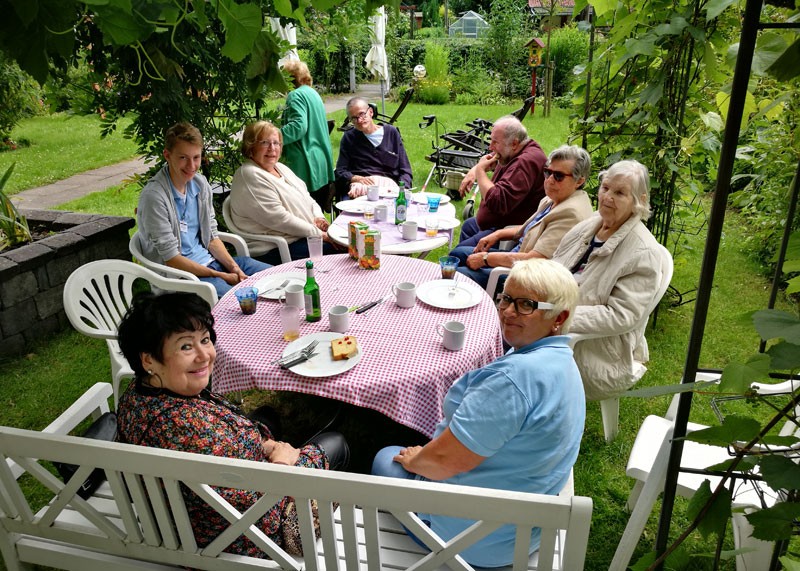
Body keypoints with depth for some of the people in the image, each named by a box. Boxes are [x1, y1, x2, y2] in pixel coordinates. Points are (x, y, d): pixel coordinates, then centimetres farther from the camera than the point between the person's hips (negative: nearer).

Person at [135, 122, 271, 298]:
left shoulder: (200, 183, 4)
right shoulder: (154, 196, -18)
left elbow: (211, 236, 10)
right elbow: (171, 259, -16)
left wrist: (234, 268, -5)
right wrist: (221, 276, -16)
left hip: (208, 260, 8)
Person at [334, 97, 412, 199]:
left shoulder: (391, 133, 15)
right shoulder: (349, 138, 15)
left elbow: (405, 170, 13)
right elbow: (340, 172, 9)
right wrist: (357, 178, -12)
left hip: (388, 182, 1)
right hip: (360, 184, -1)